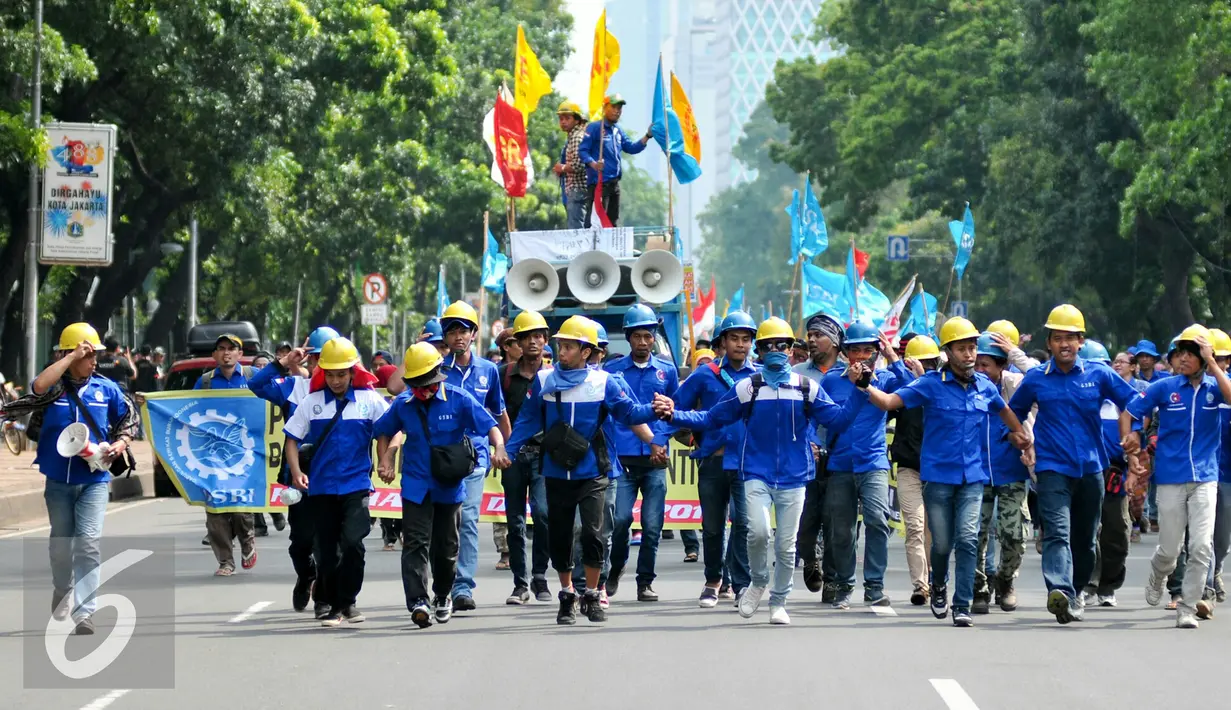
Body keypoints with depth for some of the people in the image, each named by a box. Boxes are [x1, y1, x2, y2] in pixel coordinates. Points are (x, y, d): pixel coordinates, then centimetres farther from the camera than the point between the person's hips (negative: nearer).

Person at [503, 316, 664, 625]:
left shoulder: (603, 382, -3)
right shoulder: (544, 380, 2)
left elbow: (628, 412, -3)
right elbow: (527, 421, 4)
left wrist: (653, 411, -22)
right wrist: (507, 451, -5)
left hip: (592, 474, -2)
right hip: (556, 475, 2)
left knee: (592, 533, -13)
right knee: (559, 538, 8)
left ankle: (592, 596, 4)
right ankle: (567, 597, 25)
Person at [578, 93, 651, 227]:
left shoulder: (618, 131, 17)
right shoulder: (594, 128, -7)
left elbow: (631, 148, 20)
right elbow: (582, 150, -12)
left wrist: (647, 136, 7)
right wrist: (593, 164, -29)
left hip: (614, 184, 9)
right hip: (598, 182, -9)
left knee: (613, 221, 12)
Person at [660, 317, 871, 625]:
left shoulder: (808, 388, 5)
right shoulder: (747, 388, 4)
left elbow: (837, 420, 2)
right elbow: (712, 418, 7)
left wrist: (858, 389, -9)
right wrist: (674, 415, -4)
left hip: (793, 476, 1)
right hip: (757, 474, -1)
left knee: (786, 544, 5)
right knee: (758, 531, -22)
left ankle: (779, 602, 22)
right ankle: (759, 583, 5)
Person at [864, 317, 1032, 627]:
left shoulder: (984, 386, 5)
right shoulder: (931, 384, -5)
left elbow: (1004, 410, 27)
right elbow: (890, 401, -12)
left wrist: (1021, 435, 33)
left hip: (972, 476, 2)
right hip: (938, 475, -2)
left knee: (968, 539, -11)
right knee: (942, 543, 5)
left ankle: (962, 606, -7)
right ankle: (939, 586, 36)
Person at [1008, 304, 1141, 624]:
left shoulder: (1099, 375, 2)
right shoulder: (1036, 379, 1)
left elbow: (1133, 403, 9)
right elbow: (1013, 414, 17)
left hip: (1091, 467, 3)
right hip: (1053, 468, -2)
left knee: (1085, 538, 13)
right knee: (1057, 532, -20)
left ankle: (1076, 593, 30)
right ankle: (1060, 592, -37)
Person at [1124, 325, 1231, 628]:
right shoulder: (1164, 387, -1)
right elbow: (1127, 415, 5)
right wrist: (1131, 454, -1)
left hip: (1205, 478, 0)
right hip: (1171, 478, 0)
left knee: (1201, 546, -9)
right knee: (1169, 549, 6)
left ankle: (1188, 608, 3)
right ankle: (1157, 579, 40)